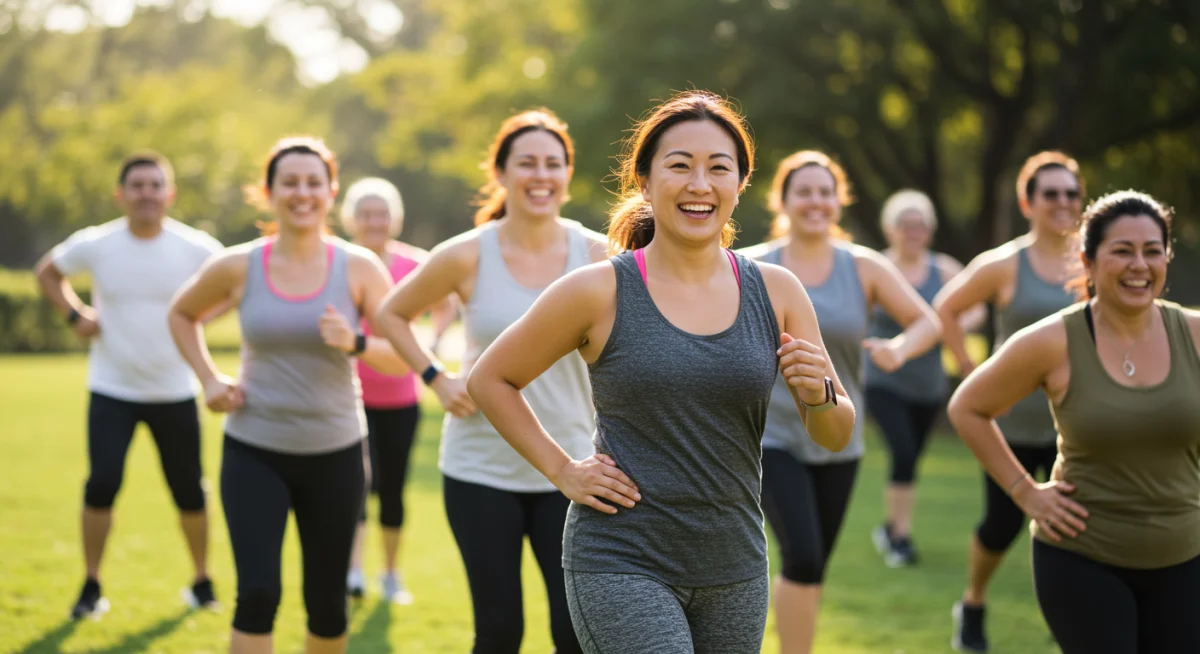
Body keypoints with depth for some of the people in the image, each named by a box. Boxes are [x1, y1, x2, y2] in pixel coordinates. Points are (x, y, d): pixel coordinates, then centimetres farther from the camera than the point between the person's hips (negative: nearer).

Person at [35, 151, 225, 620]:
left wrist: (199, 316, -8)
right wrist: (74, 315, -4)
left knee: (188, 490, 7)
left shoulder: (197, 248, -10)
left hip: (175, 392, 1)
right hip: (111, 389, 0)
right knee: (102, 484, -11)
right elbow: (48, 272, 11)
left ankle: (202, 582, 26)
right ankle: (91, 587, 4)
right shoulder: (94, 245, -9)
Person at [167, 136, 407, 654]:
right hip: (254, 453, -1)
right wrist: (209, 379, 3)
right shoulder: (237, 267, -4)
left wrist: (356, 344, -26)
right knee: (257, 593, -15)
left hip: (334, 454, 1)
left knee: (327, 603, 10)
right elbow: (182, 314, 16)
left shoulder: (360, 268, -5)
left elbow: (404, 358, -7)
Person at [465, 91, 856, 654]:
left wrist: (818, 393, -15)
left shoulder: (775, 291, 1)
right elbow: (489, 380, 4)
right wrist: (562, 471, -3)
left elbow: (835, 436, 6)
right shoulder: (598, 292, -8)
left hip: (734, 568, 5)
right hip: (621, 566, -4)